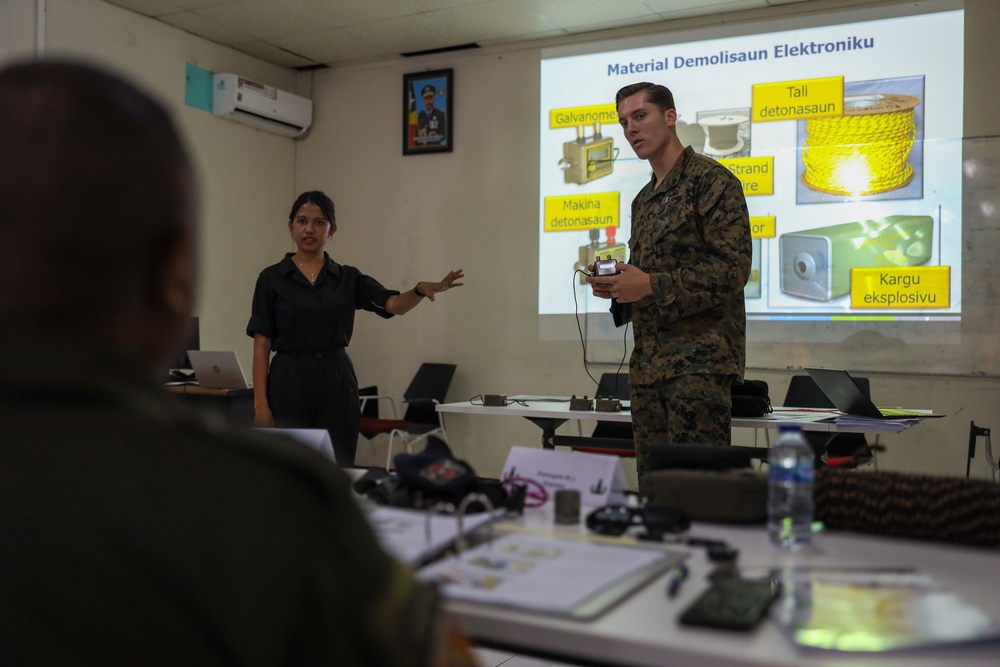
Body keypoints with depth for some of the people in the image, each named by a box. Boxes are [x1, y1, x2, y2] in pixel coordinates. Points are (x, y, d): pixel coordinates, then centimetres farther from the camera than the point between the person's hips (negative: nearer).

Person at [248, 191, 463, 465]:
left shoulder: (349, 278, 6)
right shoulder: (272, 278, 0)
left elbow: (394, 304, -10)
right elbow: (262, 345, -3)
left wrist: (421, 290, -31)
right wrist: (260, 402, -10)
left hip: (337, 386, 2)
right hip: (289, 385, -2)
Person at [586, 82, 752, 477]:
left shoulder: (711, 181, -5)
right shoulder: (642, 200, 19)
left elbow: (732, 268, -15)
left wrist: (649, 285, -17)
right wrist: (617, 286, 5)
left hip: (699, 358, -8)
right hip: (647, 363, 8)